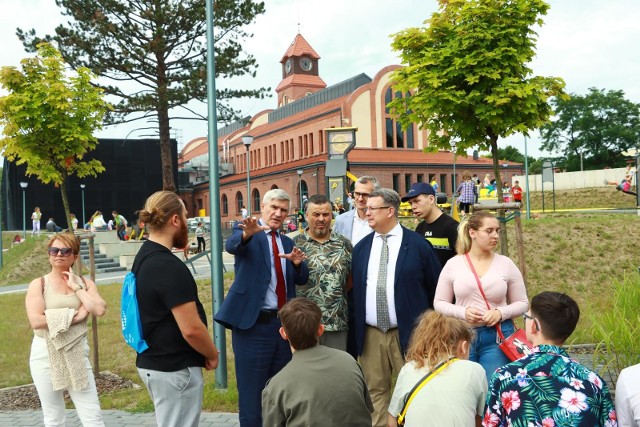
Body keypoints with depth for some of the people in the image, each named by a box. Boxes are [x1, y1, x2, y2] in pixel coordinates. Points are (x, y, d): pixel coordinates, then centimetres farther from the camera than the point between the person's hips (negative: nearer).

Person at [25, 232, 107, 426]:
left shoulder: (85, 283, 4)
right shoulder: (38, 284, -3)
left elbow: (99, 310, -14)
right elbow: (36, 321, -17)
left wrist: (76, 288, -11)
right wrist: (74, 316, -16)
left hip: (77, 354, 2)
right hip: (45, 354, -1)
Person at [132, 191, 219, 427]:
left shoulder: (144, 257, 7)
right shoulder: (169, 267, -24)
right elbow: (192, 329, -26)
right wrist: (212, 354, -7)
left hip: (152, 361, 10)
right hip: (175, 368, -10)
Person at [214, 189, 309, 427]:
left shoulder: (287, 242, 13)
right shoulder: (246, 231, -4)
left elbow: (301, 280, 12)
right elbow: (231, 245, -27)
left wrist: (298, 263, -10)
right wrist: (247, 233, -49)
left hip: (285, 323, 6)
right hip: (254, 324, -6)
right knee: (252, 390, 5)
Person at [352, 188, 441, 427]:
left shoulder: (418, 245, -4)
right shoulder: (361, 248, 7)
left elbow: (435, 289, 1)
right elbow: (355, 289, 12)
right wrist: (355, 327, 9)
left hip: (408, 332, -3)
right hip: (370, 334, 4)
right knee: (375, 390, 11)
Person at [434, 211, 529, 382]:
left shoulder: (506, 264, 2)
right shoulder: (453, 264, 0)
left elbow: (522, 303, 7)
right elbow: (439, 302, 5)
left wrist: (501, 313, -12)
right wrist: (462, 312, -12)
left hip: (498, 337, 0)